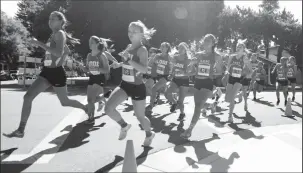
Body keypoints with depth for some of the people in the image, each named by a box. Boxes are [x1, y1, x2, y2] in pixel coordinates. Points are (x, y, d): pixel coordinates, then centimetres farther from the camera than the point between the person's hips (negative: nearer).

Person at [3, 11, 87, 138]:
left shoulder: (60, 34, -11)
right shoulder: (54, 35, 13)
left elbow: (59, 53, -29)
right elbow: (67, 51, 26)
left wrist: (39, 43, -28)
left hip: (56, 73, -8)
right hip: (46, 72, 8)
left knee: (65, 102, 8)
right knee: (28, 96, -5)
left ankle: (86, 108, 34)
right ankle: (20, 130, -1)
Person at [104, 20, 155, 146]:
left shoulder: (142, 50, -17)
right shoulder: (129, 47, 5)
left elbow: (144, 70, -32)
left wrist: (128, 59, -37)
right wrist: (121, 64, 11)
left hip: (137, 88, -6)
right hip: (125, 85, 6)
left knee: (140, 116, 9)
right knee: (108, 108, -12)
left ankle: (149, 134, 41)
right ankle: (124, 126, 16)